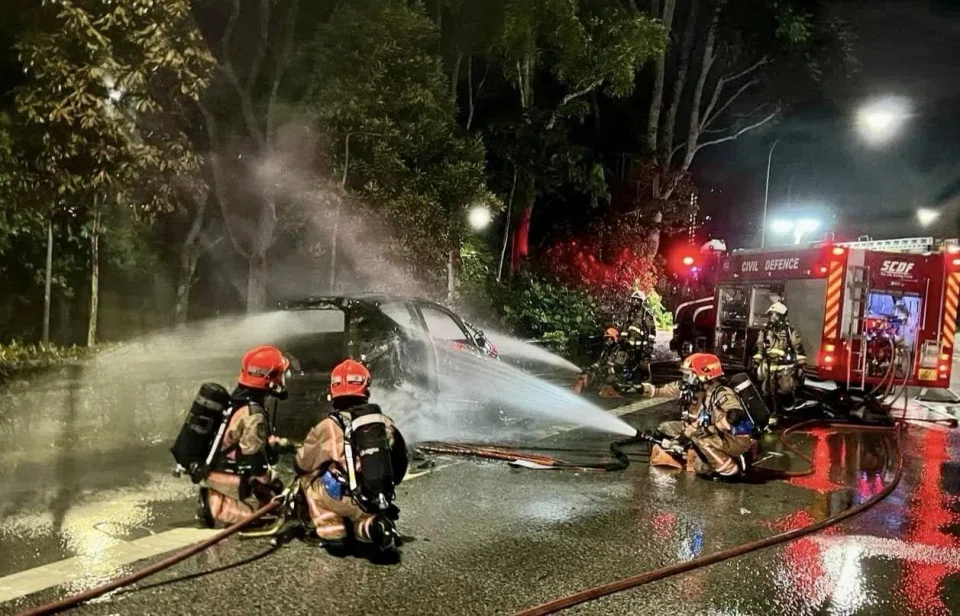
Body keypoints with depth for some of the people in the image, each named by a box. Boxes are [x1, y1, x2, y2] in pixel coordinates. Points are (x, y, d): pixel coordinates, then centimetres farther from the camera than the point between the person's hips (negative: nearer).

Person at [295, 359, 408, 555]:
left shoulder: (328, 426, -4)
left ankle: (332, 534, 13)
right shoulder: (385, 422, 6)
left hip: (347, 501, -3)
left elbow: (302, 464, 10)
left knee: (309, 478, 21)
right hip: (380, 502, 4)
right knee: (362, 510, 36)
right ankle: (372, 526, 2)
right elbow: (400, 462, 16)